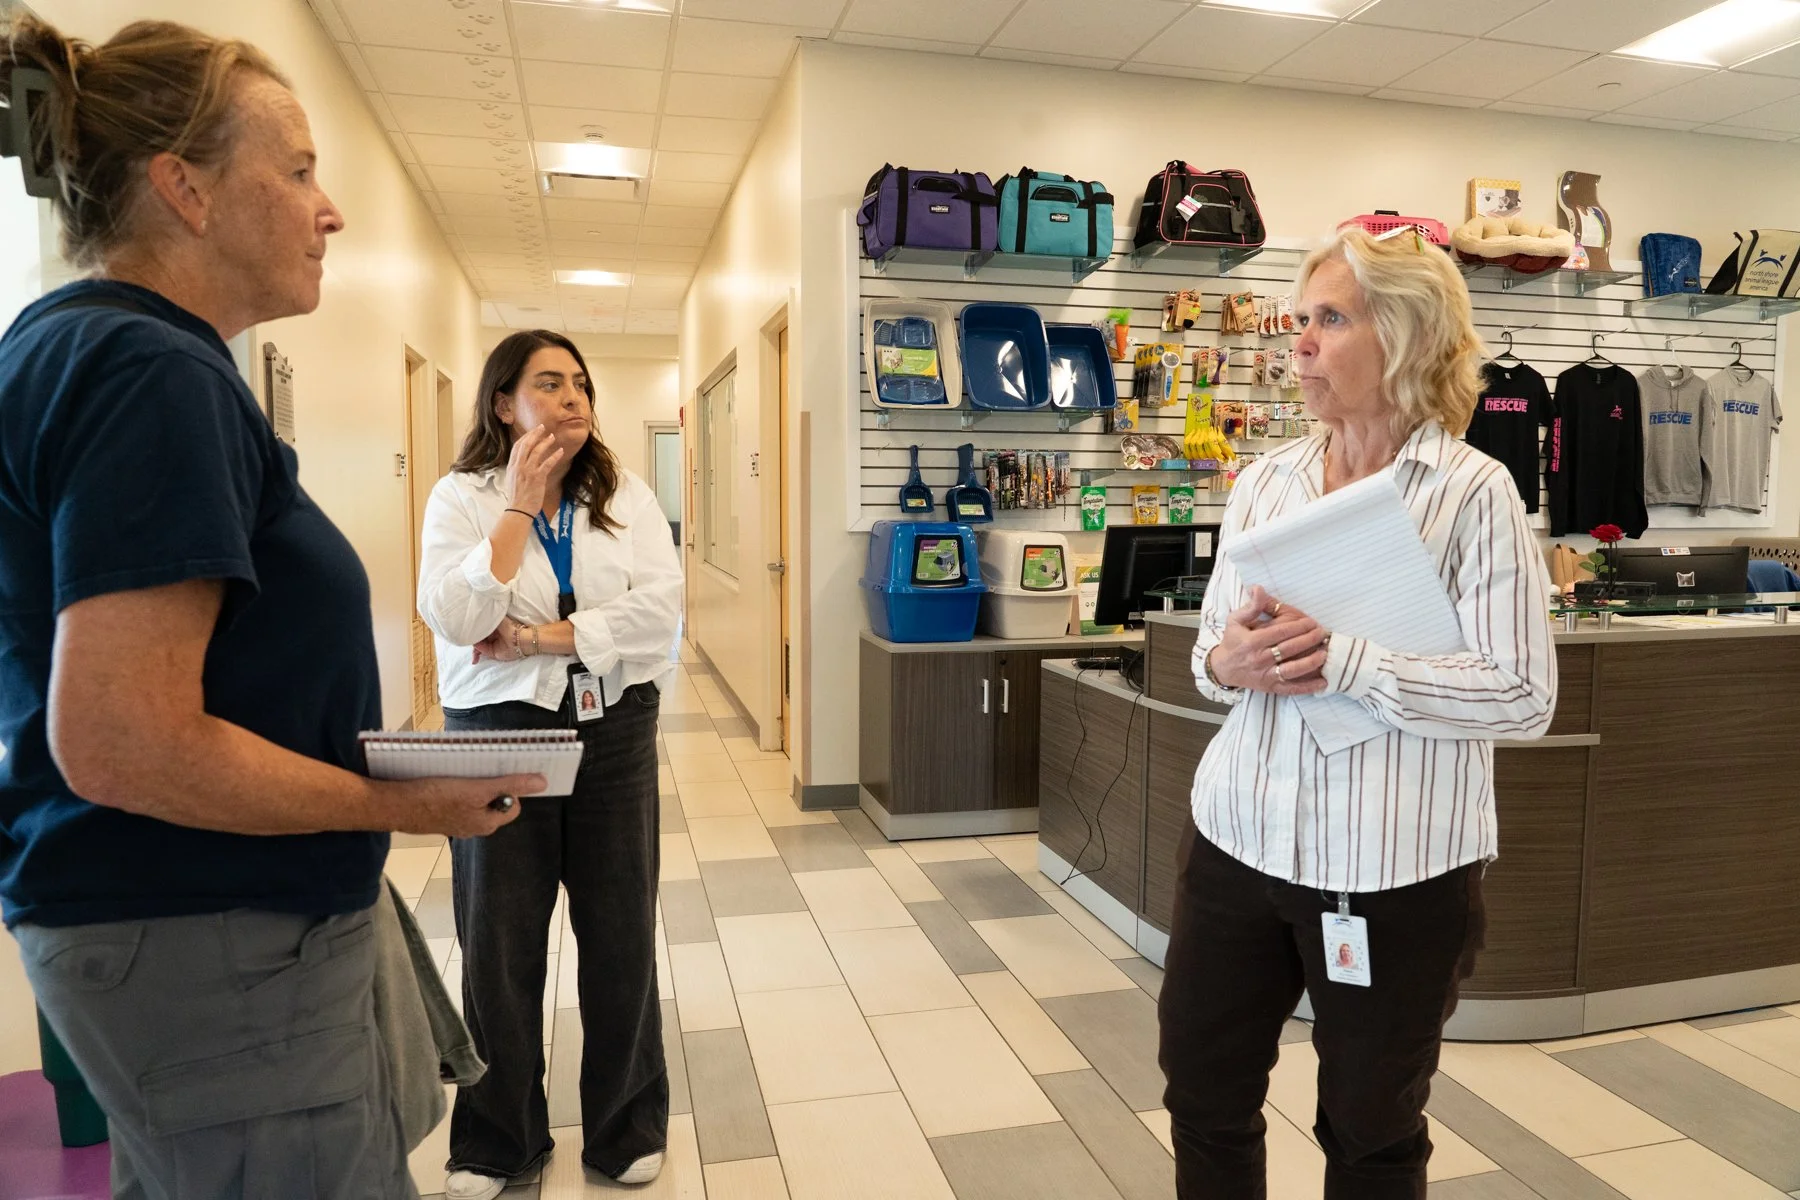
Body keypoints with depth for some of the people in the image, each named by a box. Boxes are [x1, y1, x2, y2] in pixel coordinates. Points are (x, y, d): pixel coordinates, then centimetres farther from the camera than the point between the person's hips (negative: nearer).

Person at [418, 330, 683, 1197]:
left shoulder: (627, 496, 3)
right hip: (499, 735, -1)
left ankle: (627, 1127, 28)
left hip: (614, 731, 1)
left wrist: (542, 638, -15)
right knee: (499, 944, 10)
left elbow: (660, 607, -9)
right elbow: (454, 618, -16)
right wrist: (520, 504, -14)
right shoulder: (461, 498, -1)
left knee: (621, 936, 9)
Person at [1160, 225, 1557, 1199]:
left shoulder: (1475, 492, -9)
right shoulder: (1263, 480, 6)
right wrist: (1227, 664, -11)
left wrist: (1341, 662, -21)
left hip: (1397, 870, -4)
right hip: (1238, 839, 5)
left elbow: (1524, 695, -14)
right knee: (1203, 1098, 17)